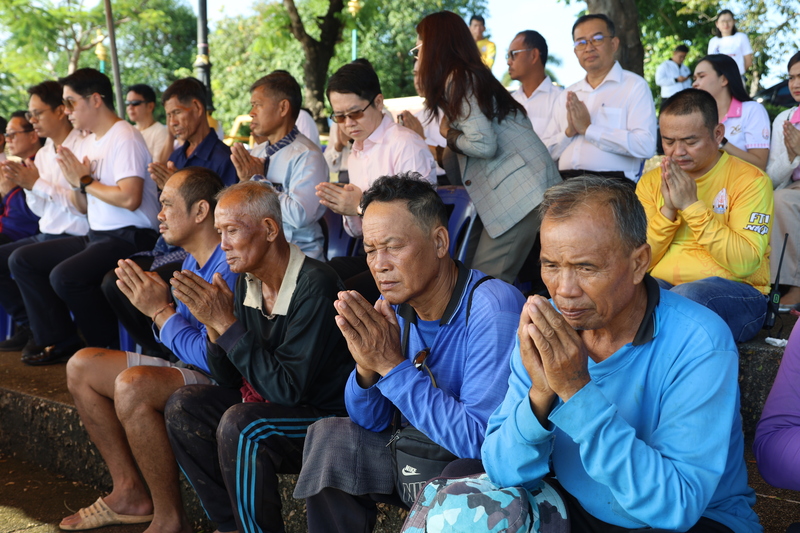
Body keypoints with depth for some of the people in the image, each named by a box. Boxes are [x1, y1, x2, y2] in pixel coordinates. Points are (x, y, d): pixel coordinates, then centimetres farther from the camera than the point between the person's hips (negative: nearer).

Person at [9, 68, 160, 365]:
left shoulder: (124, 138, -13)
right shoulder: (89, 142, 15)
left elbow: (130, 199, -26)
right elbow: (84, 207, 17)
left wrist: (86, 181, -13)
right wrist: (77, 183, -4)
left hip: (130, 238, -10)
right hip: (96, 236, 10)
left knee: (64, 276, -30)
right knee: (21, 260, 7)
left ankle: (110, 348, -9)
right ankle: (59, 340, 8)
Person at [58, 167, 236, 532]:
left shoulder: (229, 267, -22)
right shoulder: (192, 262, 10)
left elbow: (213, 359, -28)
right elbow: (185, 340, 14)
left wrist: (161, 311, -20)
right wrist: (157, 306, -3)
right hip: (190, 369, 11)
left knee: (132, 384, -34)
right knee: (81, 366, 11)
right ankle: (131, 493, 11)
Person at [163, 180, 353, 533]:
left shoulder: (314, 286, -23)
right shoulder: (247, 282, 1)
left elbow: (288, 389, -26)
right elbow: (227, 380, 7)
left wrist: (227, 324, -24)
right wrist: (214, 326, -12)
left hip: (327, 417, -8)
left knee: (239, 424, -30)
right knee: (183, 407, -2)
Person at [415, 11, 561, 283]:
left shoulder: (457, 80, -11)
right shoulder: (467, 75, 18)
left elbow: (483, 145, -19)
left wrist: (448, 134, -3)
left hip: (521, 188, -10)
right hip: (525, 185, 10)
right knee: (494, 280, 9)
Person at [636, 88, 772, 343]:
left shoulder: (749, 180, -4)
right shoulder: (650, 182, 10)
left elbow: (745, 263, -16)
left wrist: (691, 205, -18)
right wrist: (668, 209, -11)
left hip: (735, 290, -3)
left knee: (688, 296, -37)